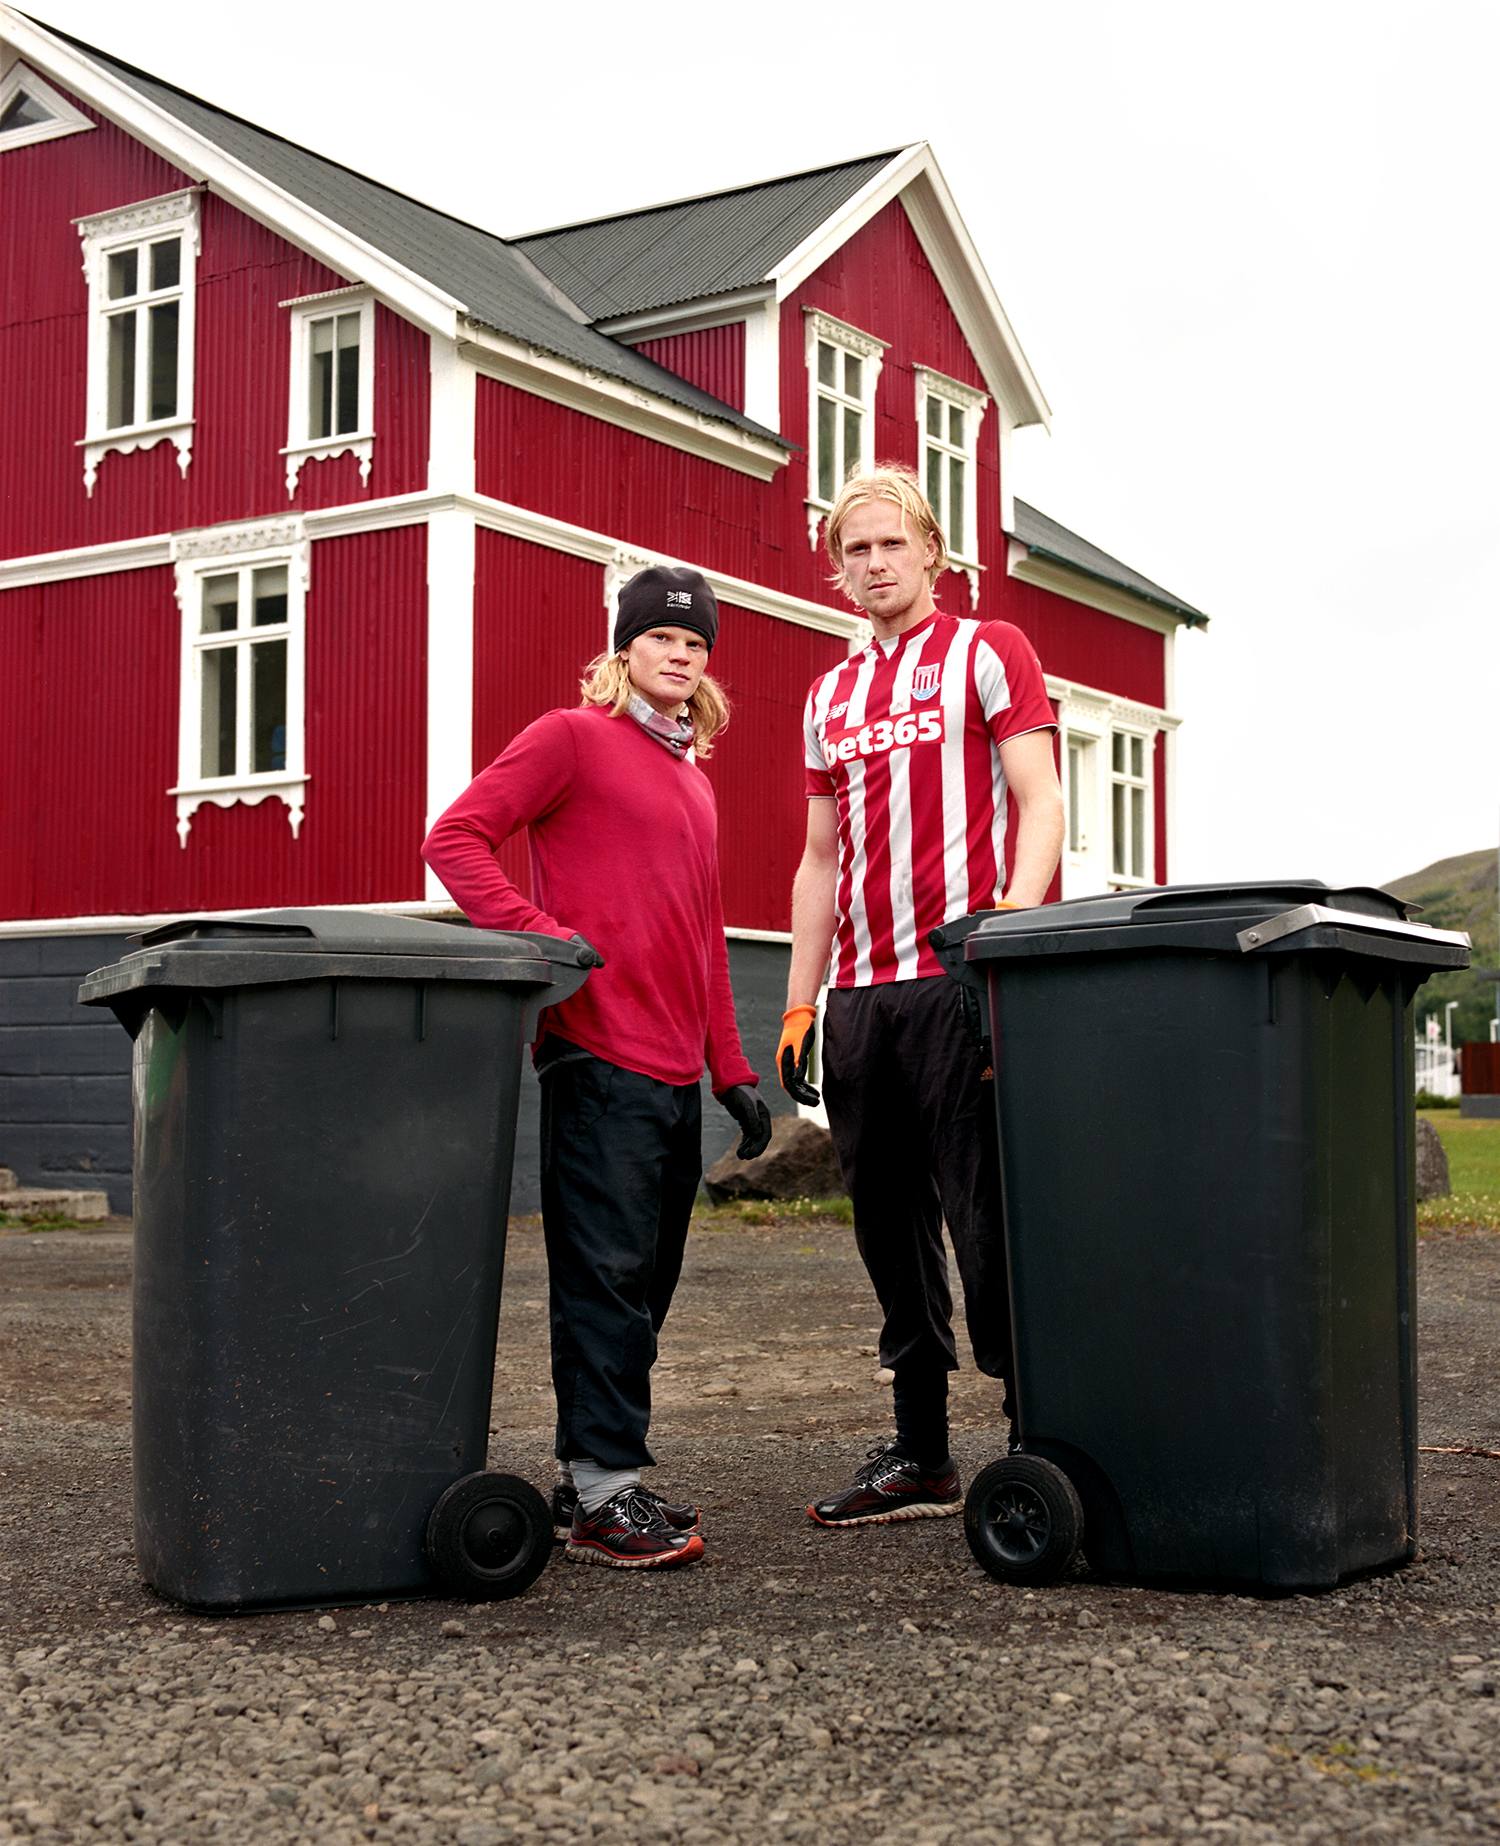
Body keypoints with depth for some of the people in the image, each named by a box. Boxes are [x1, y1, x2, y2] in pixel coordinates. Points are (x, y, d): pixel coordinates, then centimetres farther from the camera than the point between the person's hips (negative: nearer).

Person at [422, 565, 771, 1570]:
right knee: (606, 1274, -7)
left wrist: (732, 1070, 20)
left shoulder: (693, 778, 22)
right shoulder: (573, 736, -1)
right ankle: (602, 1493, -2)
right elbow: (456, 840, -8)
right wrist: (543, 936, -19)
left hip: (675, 1072, 8)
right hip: (598, 1056, -8)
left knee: (647, 1280, 10)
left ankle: (601, 1474, 18)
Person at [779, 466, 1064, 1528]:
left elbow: (1040, 805, -6)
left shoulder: (987, 653, 4)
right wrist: (800, 1002, 14)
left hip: (958, 975, -6)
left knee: (986, 1218, -8)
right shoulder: (832, 697, 20)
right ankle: (922, 1458, 17)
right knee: (892, 1226, 8)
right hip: (859, 992, 6)